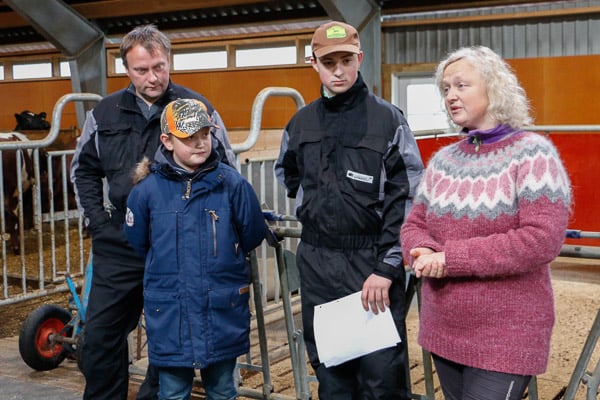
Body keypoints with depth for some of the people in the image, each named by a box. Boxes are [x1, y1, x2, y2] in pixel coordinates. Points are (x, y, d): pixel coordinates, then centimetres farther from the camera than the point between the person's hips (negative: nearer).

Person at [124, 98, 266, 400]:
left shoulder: (231, 183, -7)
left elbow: (253, 235, 2)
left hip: (223, 310, 0)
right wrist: (167, 267, 10)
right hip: (170, 314, 0)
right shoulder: (148, 190, -6)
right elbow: (137, 243, 7)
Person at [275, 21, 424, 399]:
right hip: (316, 262, 5)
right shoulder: (301, 123, 8)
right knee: (329, 368, 14)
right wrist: (317, 209, 12)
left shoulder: (388, 119, -6)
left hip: (372, 261, -4)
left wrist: (387, 267, -14)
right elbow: (288, 176, 27)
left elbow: (406, 199, -10)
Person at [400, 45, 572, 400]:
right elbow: (414, 224, 11)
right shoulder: (443, 159, 8)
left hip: (504, 339, -6)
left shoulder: (532, 153, -10)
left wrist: (451, 257, -21)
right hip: (444, 331, 6)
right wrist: (426, 253, -14)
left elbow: (542, 240, -21)